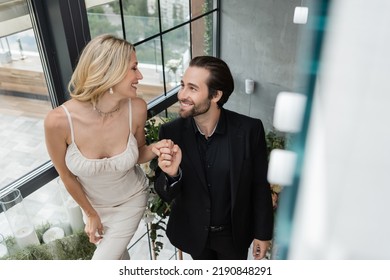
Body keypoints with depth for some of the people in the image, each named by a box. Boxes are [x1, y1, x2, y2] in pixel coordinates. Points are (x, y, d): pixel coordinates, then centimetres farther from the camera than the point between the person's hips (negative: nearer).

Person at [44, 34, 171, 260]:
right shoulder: (58, 121, -32)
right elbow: (66, 175, -13)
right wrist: (90, 213, 1)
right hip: (93, 203, 1)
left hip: (131, 200, 0)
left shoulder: (136, 108, -27)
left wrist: (154, 149, -30)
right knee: (116, 255, 26)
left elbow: (136, 155, -6)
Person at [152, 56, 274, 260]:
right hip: (193, 232, 2)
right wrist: (172, 174, -36)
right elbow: (166, 195, -13)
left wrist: (263, 232, -2)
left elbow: (260, 186, -11)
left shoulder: (249, 129, -24)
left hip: (234, 232, -1)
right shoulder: (171, 132, -20)